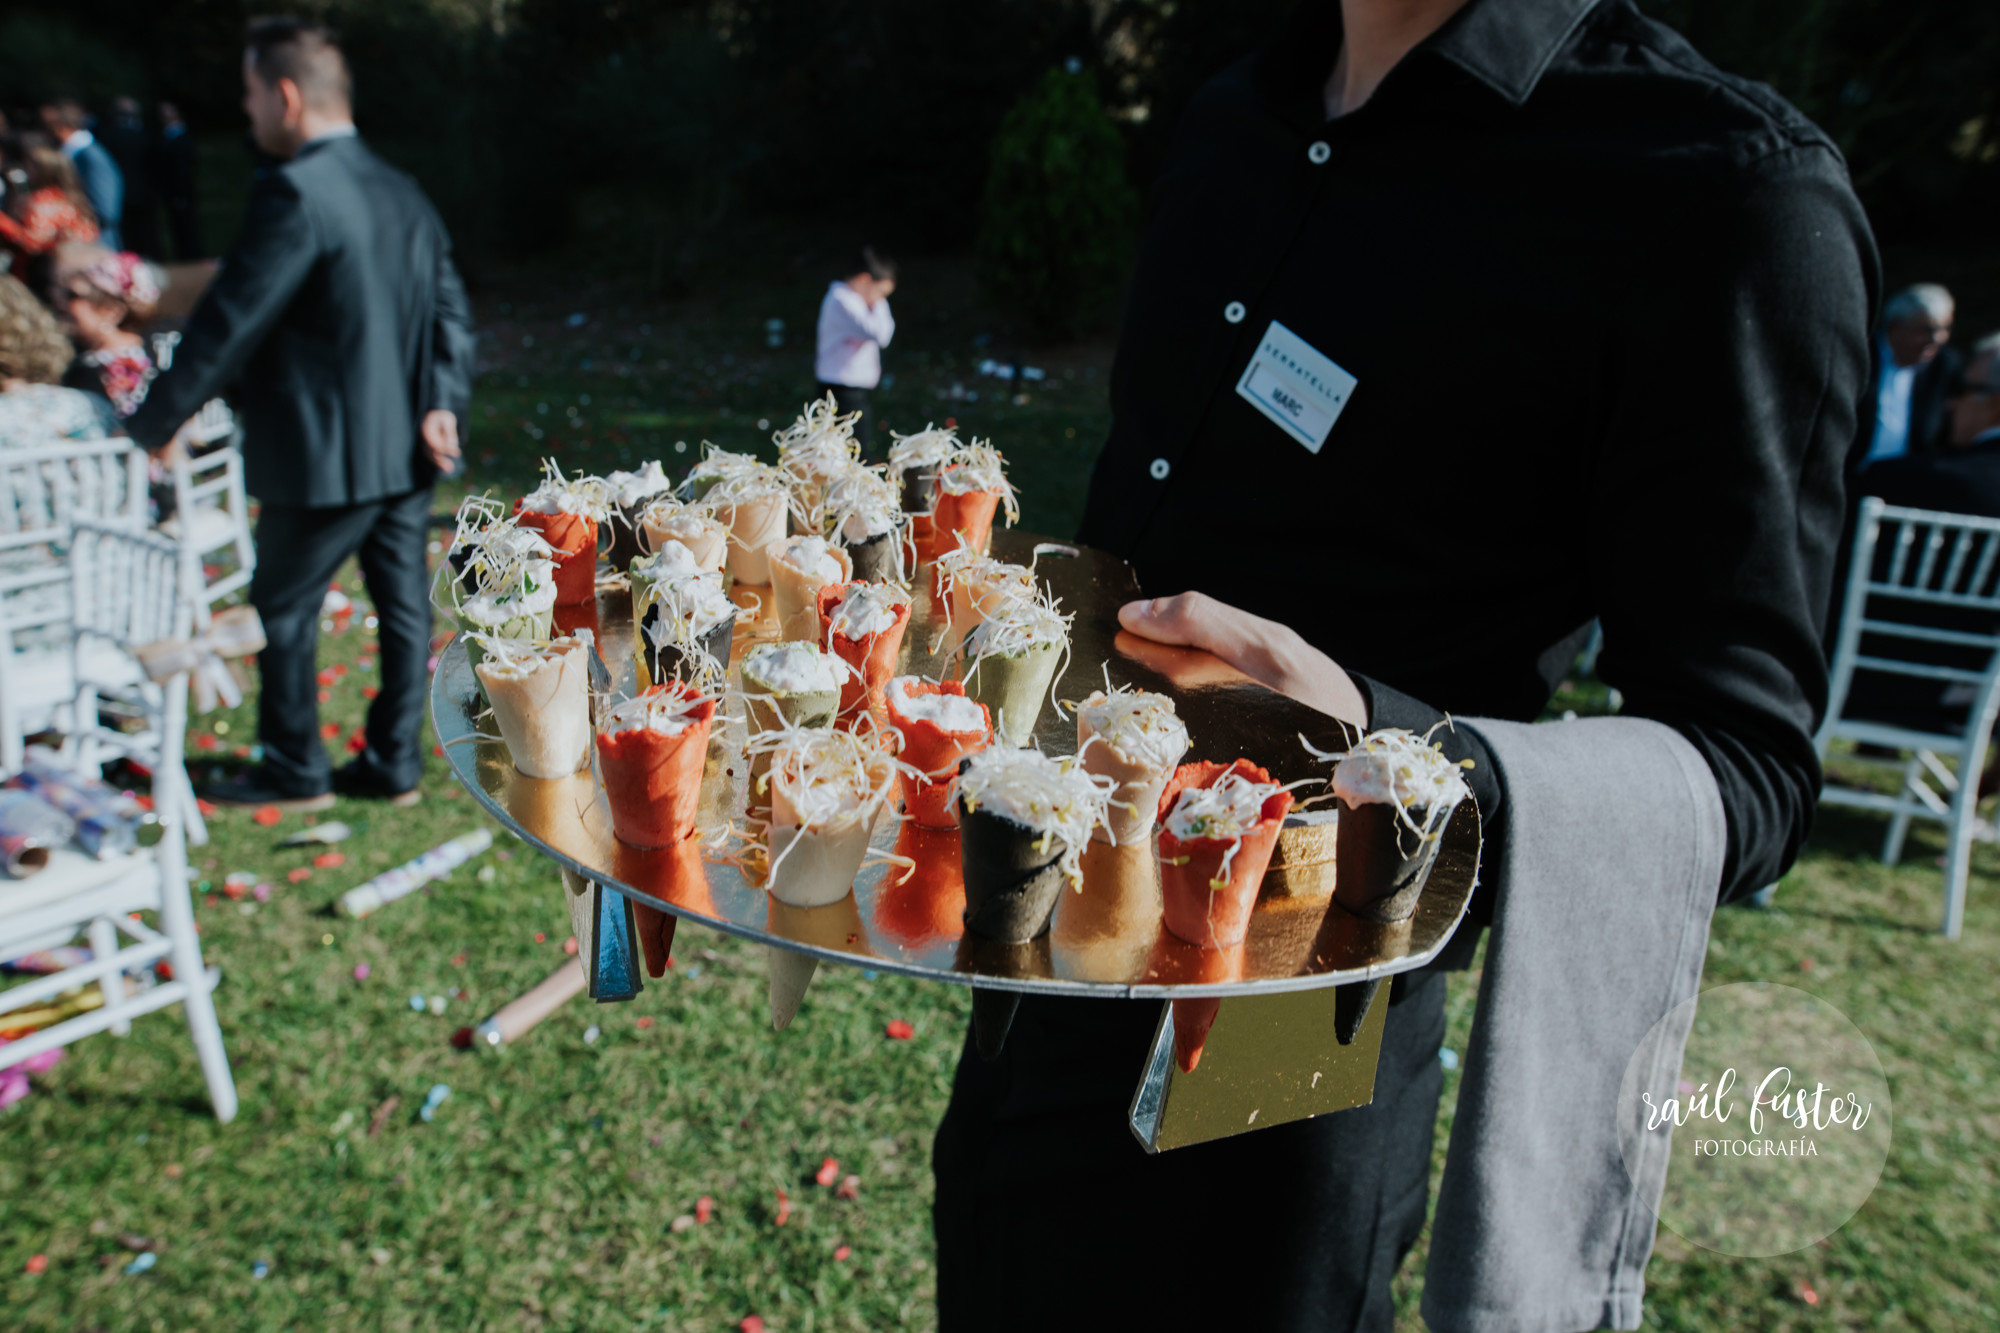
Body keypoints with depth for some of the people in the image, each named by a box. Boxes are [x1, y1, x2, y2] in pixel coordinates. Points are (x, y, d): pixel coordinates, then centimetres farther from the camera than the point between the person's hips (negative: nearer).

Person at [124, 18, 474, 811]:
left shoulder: (295, 192, -16)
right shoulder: (401, 192, 10)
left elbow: (230, 321, -15)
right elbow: (451, 312, 9)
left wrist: (151, 425, -6)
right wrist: (441, 404, 0)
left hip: (325, 456, -8)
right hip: (406, 450, 8)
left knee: (283, 607, 8)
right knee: (403, 603, 12)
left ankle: (294, 773, 19)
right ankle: (395, 765, 21)